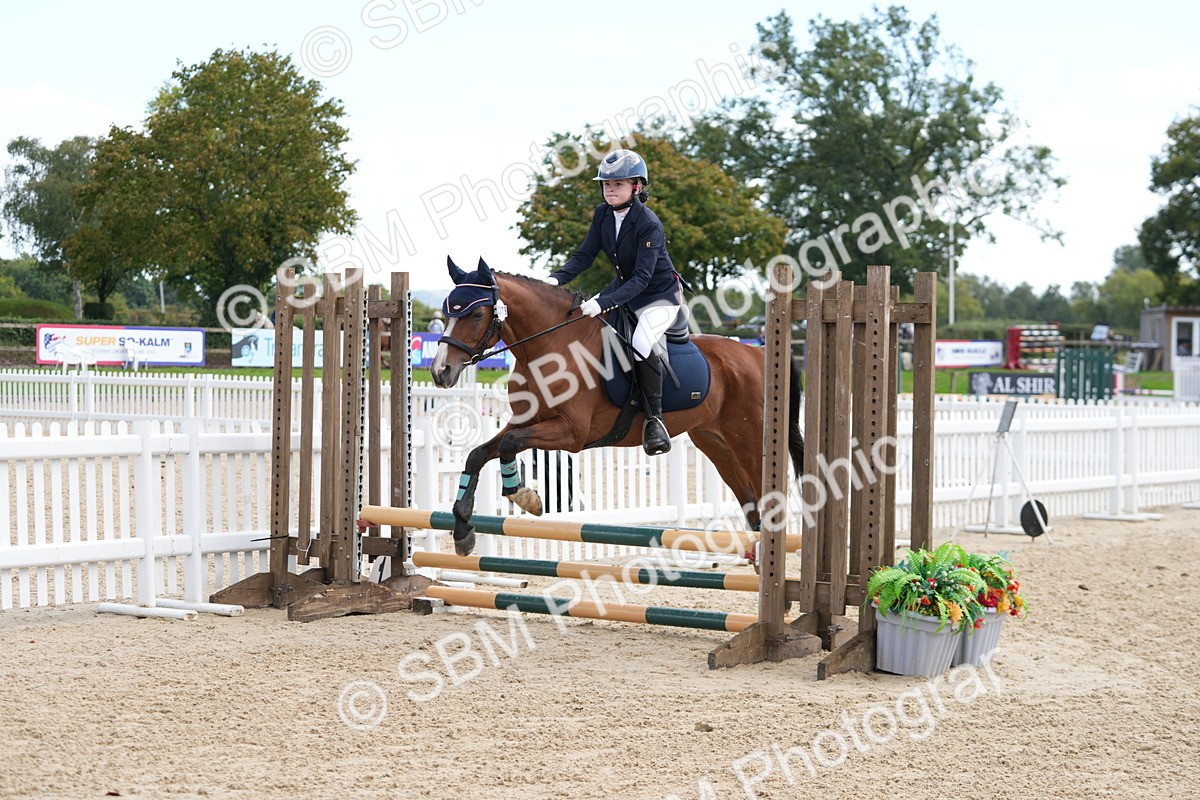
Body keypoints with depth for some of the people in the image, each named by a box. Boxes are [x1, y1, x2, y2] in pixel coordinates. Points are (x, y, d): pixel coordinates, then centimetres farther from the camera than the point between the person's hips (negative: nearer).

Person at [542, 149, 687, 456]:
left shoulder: (648, 224, -26)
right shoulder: (602, 214, -5)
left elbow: (642, 278, -31)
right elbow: (584, 256, -3)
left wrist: (604, 302, -43)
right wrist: (556, 278, -22)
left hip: (660, 295, -8)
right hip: (624, 286, 8)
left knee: (642, 343, -32)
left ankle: (654, 417, -18)